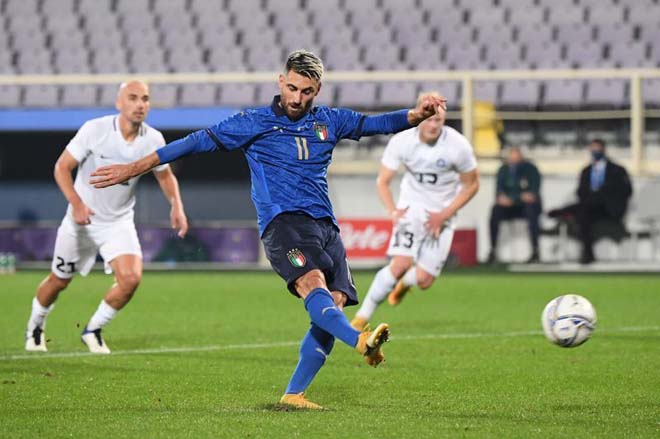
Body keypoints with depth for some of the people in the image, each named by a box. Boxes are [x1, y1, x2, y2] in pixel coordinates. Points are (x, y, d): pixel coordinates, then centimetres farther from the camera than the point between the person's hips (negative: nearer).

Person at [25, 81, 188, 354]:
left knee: (131, 279, -20)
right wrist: (76, 203, -28)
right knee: (59, 281, 11)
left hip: (119, 223, 2)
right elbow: (62, 167, -13)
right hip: (82, 219, -2)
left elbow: (165, 175, 9)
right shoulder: (95, 130, -19)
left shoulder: (153, 140, -10)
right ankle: (35, 327, 42)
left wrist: (176, 206, -9)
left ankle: (93, 330, 5)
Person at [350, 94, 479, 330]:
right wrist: (393, 212, -20)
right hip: (412, 207, -1)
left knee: (424, 280, -6)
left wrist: (444, 216, -12)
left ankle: (405, 282, 34)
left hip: (441, 215, 1)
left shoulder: (458, 145, -17)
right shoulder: (401, 142, -15)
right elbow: (382, 181, -3)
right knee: (401, 264, -24)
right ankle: (363, 316, -11)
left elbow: (471, 185, -4)